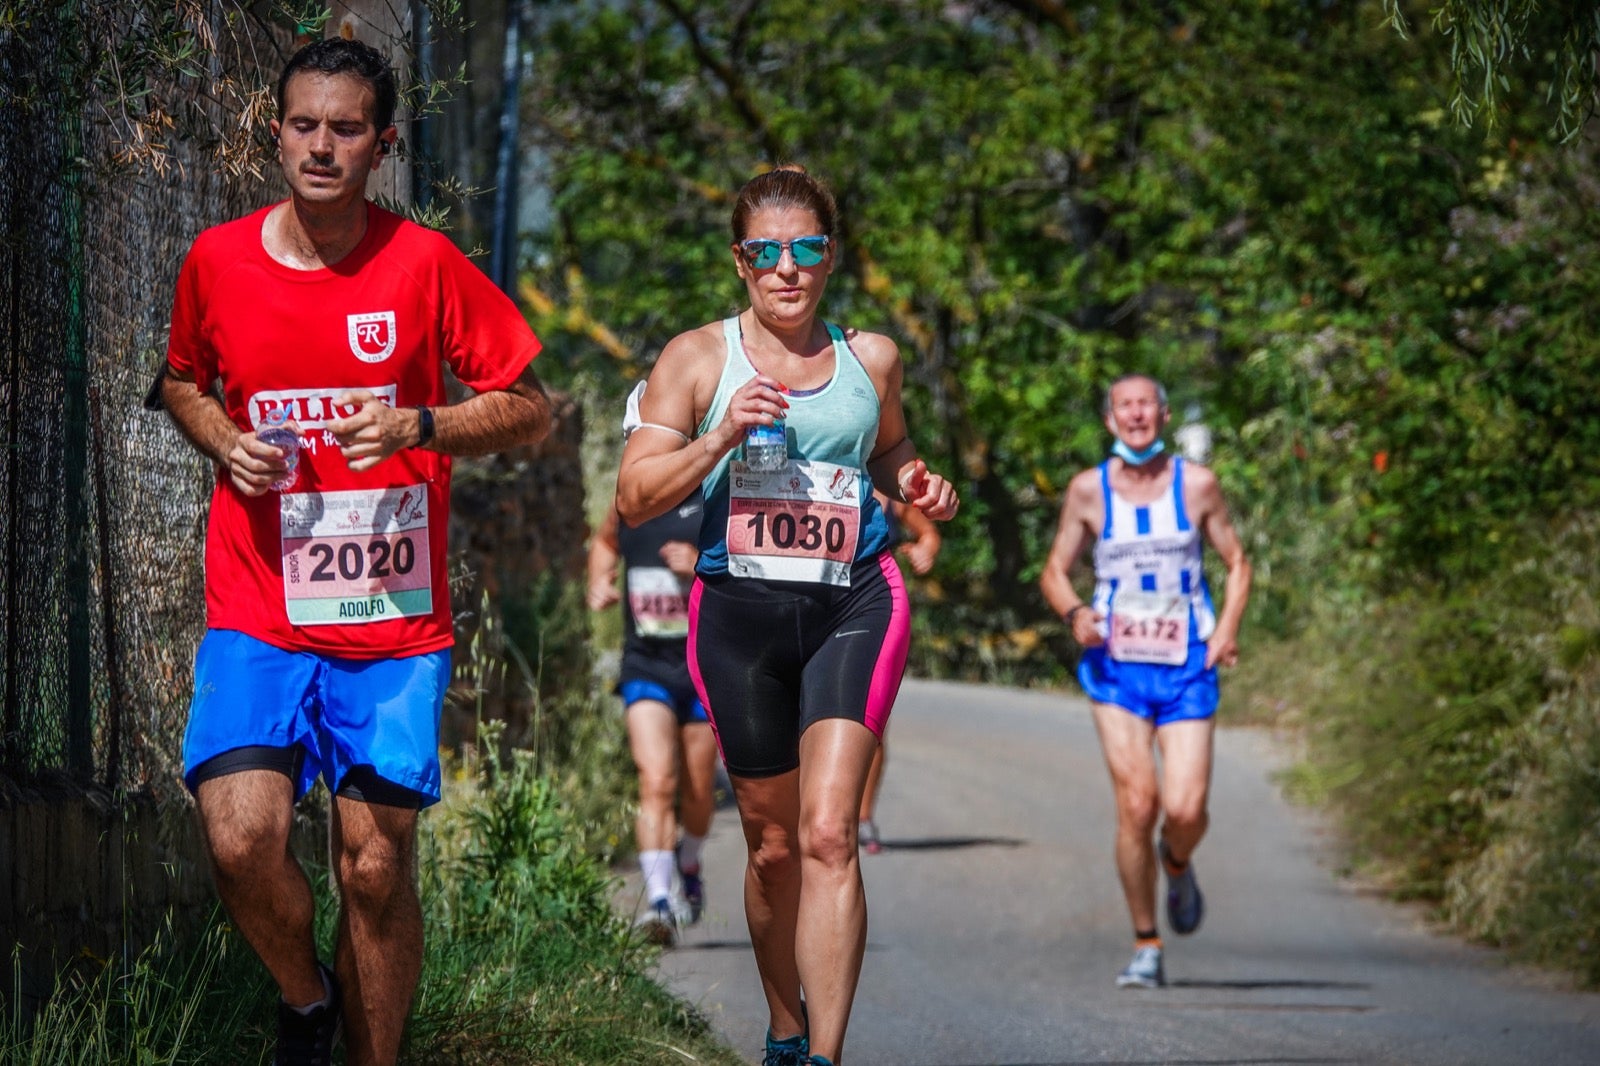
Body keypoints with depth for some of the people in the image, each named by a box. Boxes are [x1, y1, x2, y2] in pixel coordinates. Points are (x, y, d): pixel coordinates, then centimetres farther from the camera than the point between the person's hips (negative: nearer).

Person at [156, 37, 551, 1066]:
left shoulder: (424, 264, -3)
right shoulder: (216, 261, 2)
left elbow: (529, 409, 2)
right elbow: (183, 382, 21)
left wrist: (417, 427, -15)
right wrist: (225, 442, -1)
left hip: (393, 616, -1)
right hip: (256, 612, 1)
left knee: (377, 864, 0)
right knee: (242, 838, -16)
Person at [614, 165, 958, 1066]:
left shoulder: (870, 358, 10)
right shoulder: (699, 358, 3)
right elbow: (636, 498, -1)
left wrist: (918, 484, 8)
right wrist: (721, 436, -15)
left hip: (856, 603, 0)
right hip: (740, 609, 1)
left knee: (829, 833, -17)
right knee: (774, 845, 11)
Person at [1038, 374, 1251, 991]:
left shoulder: (1196, 485, 3)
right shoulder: (1089, 490, 2)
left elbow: (1237, 561, 11)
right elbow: (1054, 571, 9)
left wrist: (1228, 625, -6)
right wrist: (1074, 612, -12)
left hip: (1187, 666, 0)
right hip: (1117, 665, 0)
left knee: (1186, 810, -11)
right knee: (1136, 805, -13)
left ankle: (1177, 864, 27)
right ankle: (1146, 948, 0)